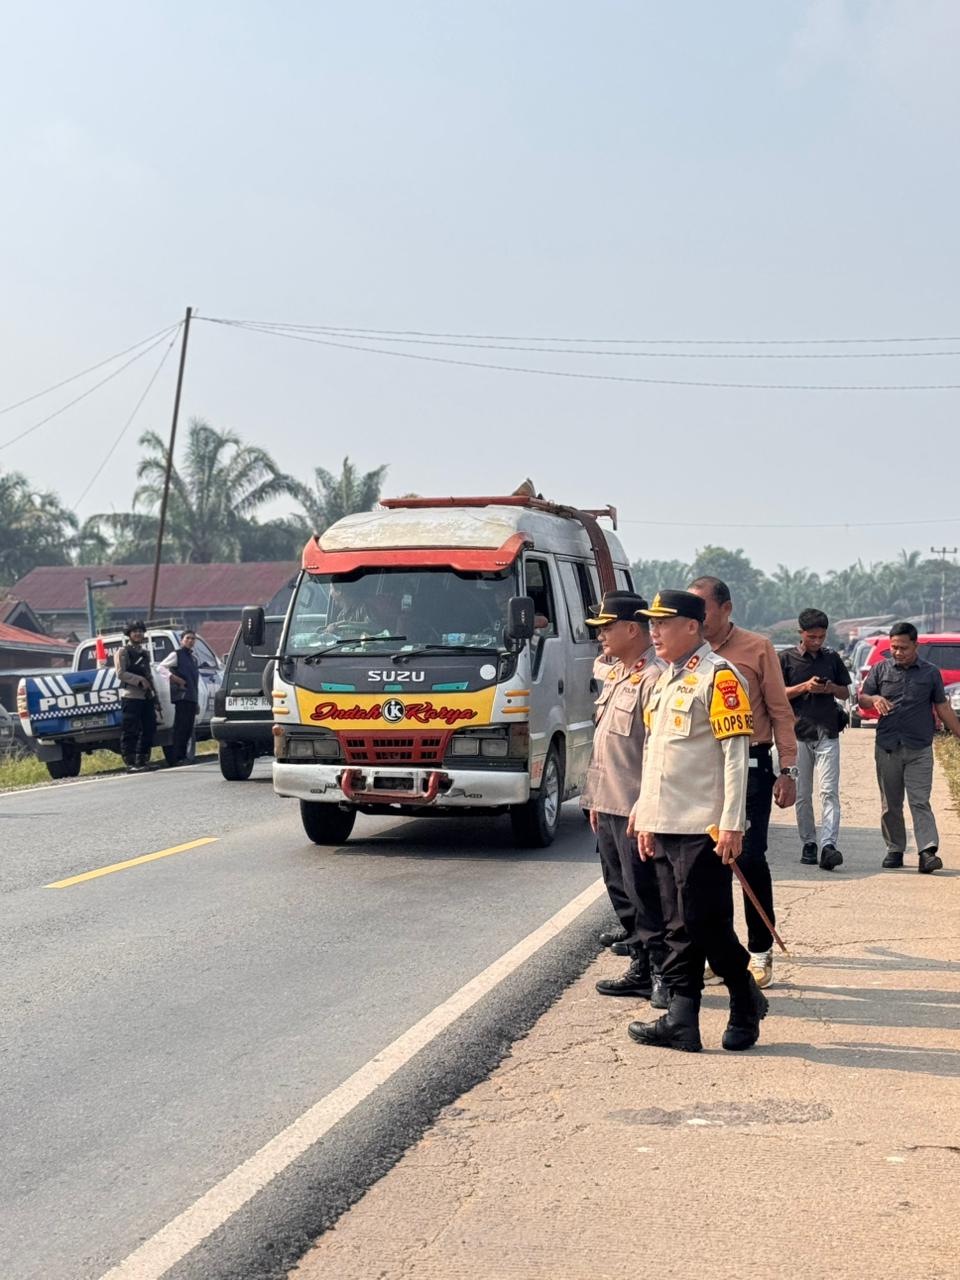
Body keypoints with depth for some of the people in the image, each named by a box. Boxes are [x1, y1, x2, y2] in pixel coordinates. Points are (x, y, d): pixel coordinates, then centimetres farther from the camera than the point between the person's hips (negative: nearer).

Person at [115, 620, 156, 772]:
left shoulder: (145, 652, 22)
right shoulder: (123, 652, 0)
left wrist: (153, 692, 17)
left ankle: (142, 760, 16)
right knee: (130, 731, -8)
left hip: (147, 696, 8)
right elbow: (121, 673, -10)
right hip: (131, 696, -8)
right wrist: (139, 680, -17)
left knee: (149, 729, 8)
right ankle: (130, 763, -8)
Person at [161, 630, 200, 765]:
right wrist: (174, 678, -20)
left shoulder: (193, 657, 23)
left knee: (188, 729, 7)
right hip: (181, 697, -8)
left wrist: (197, 702, 22)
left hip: (192, 698, 8)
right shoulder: (176, 654, 1)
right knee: (181, 727, -12)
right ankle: (177, 758, -14)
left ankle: (183, 756, 11)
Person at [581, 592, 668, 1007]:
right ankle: (641, 970, 23)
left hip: (636, 809, -10)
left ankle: (663, 973, 5)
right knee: (621, 890, 14)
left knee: (645, 894, -4)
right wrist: (596, 800, 21)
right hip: (609, 806, 10)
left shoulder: (653, 677, -15)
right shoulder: (614, 674, 17)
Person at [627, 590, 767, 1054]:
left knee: (708, 925, -3)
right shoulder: (664, 681, 17)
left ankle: (747, 1005, 15)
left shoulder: (718, 677, -10)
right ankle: (681, 1022, 11)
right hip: (665, 828, 8)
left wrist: (731, 825, -18)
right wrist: (645, 816, 19)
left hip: (703, 829, -8)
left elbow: (736, 754, -14)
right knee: (679, 929, 9)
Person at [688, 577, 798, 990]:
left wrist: (788, 771, -5)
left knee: (750, 859, -5)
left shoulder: (757, 649, -2)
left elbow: (780, 711, -1)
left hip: (750, 766, -4)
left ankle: (760, 952, 8)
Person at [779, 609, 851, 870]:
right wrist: (804, 687, -13)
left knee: (829, 791, -11)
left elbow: (845, 693, 17)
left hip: (828, 734, 1)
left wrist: (832, 688, -5)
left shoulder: (832, 658, 12)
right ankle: (808, 844, 14)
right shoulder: (786, 658, 4)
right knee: (802, 795, 4)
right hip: (798, 733, -1)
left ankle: (828, 846, -19)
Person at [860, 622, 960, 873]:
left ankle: (927, 852, -17)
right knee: (890, 804, 7)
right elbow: (862, 699, 8)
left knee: (920, 801, -10)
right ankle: (894, 851, 18)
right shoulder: (880, 670, 8)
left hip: (919, 750, -2)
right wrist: (874, 699, -15)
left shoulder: (930, 673, 6)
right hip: (887, 747, 2)